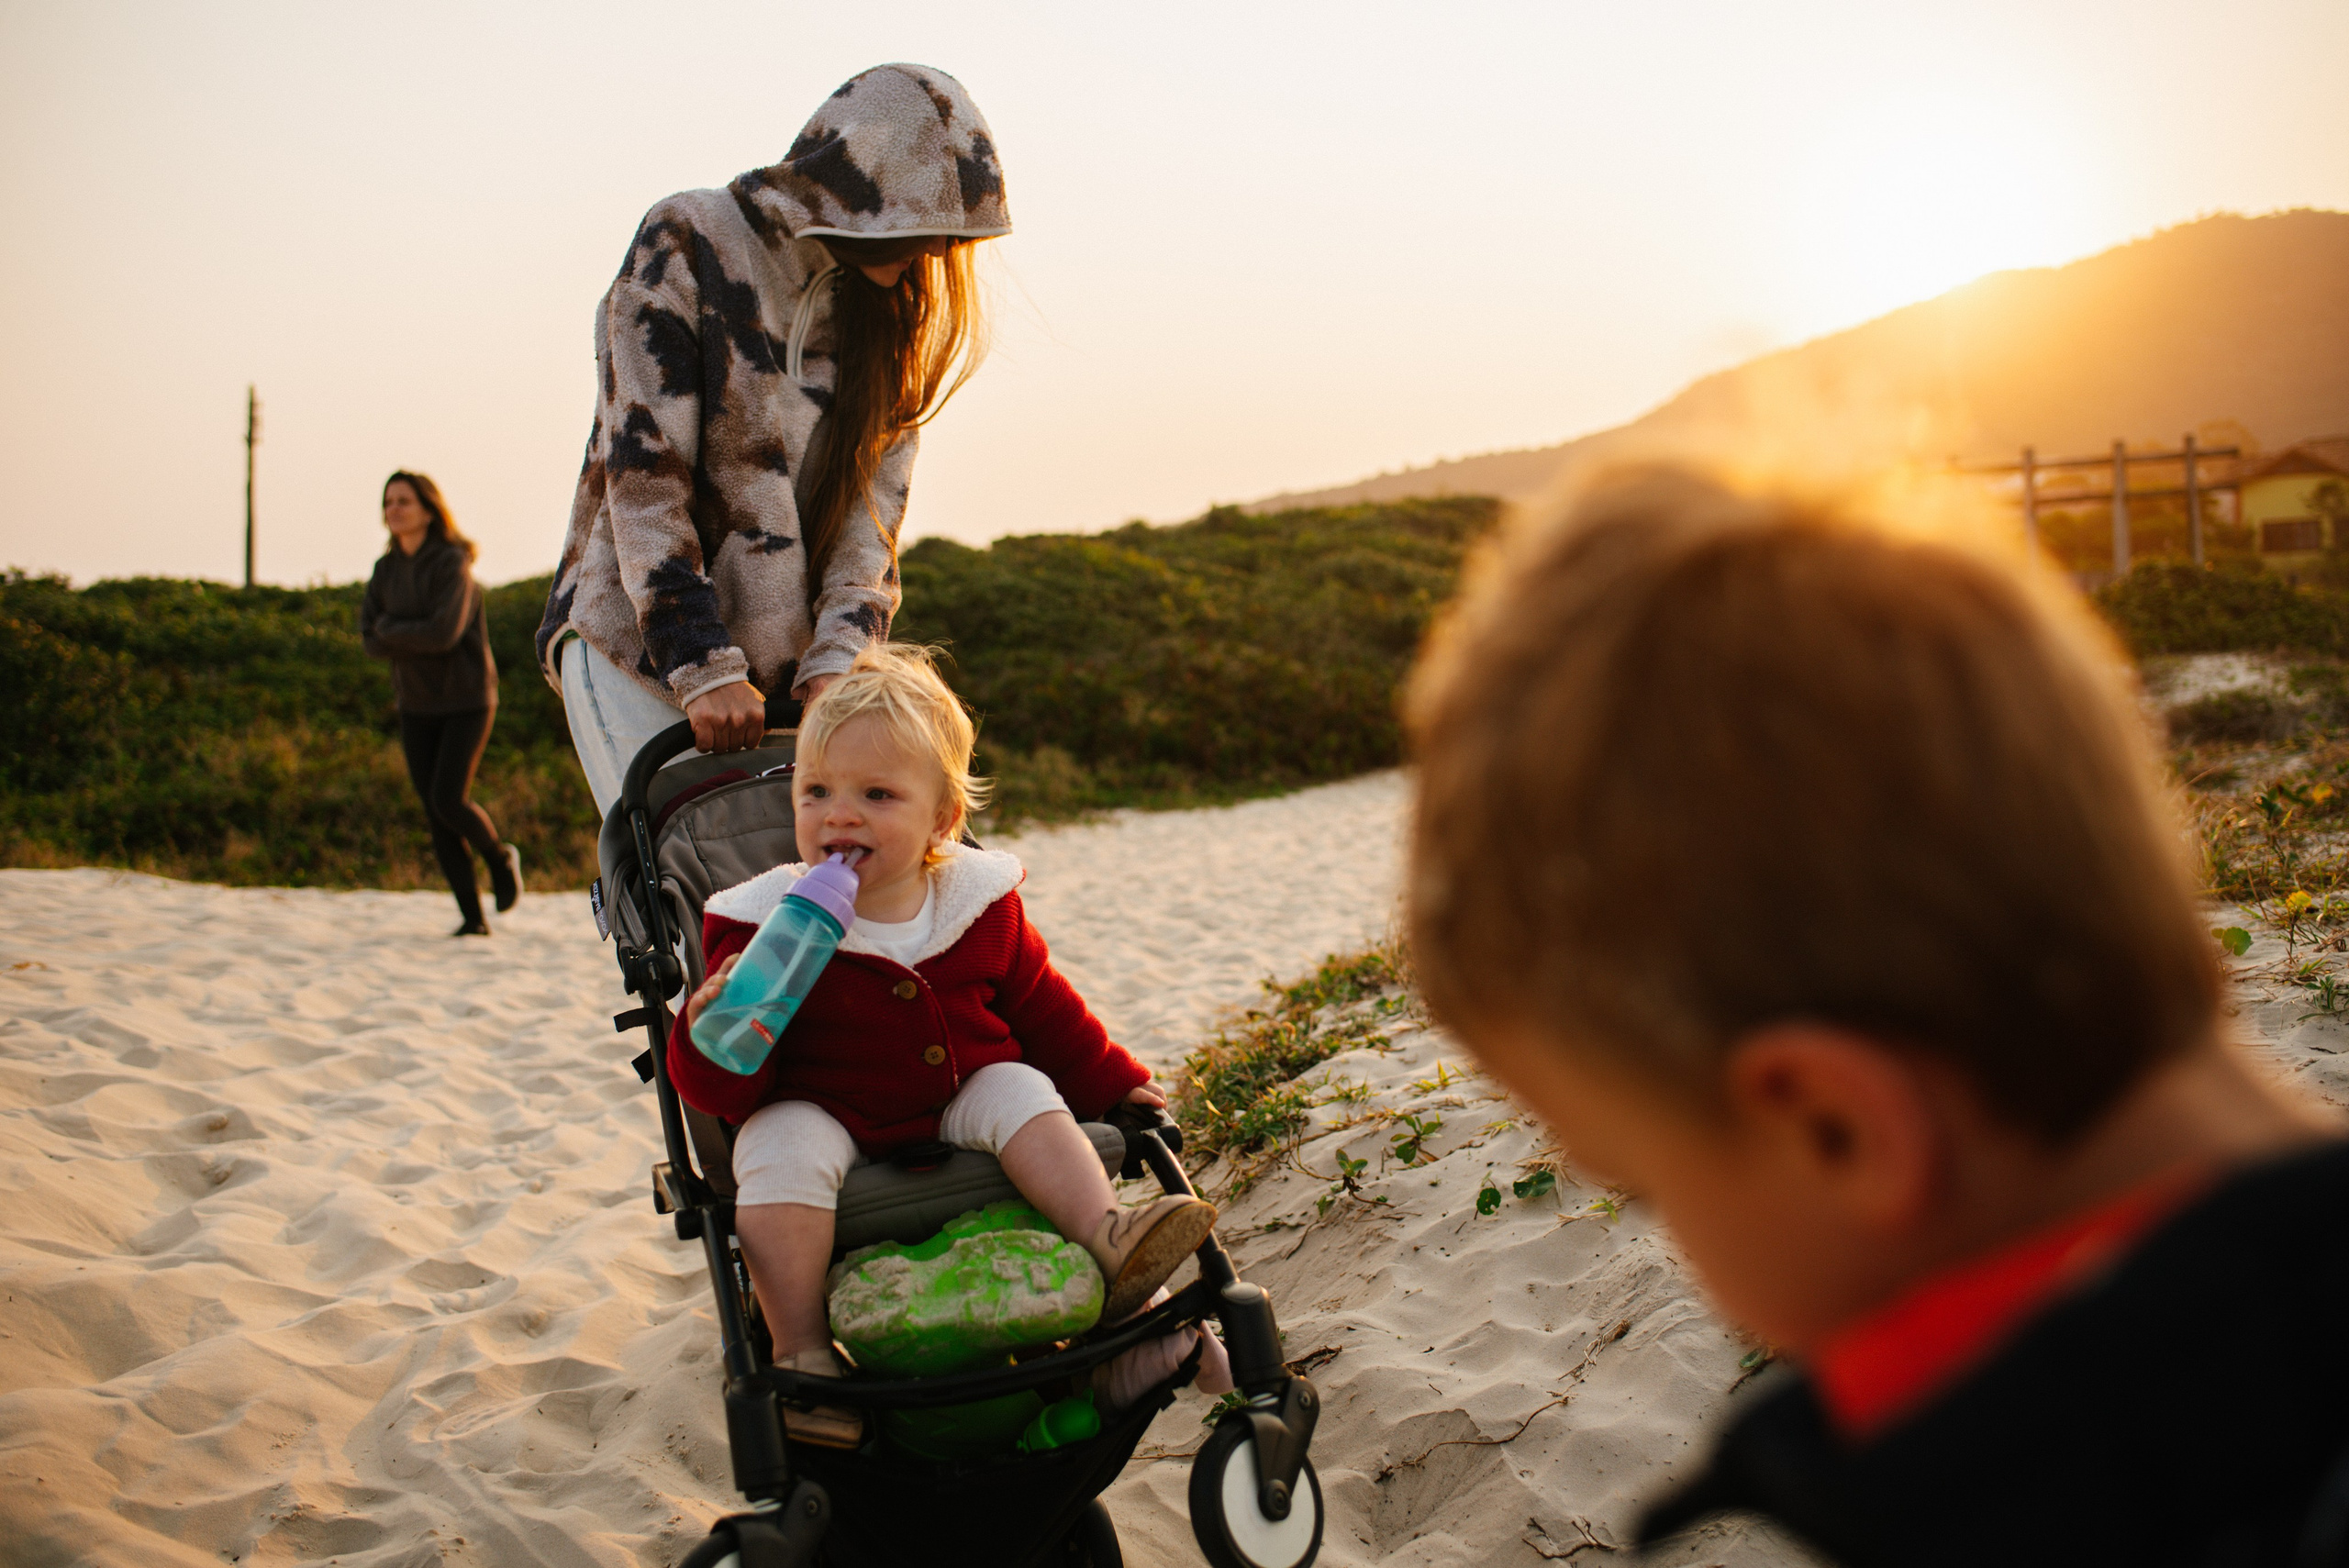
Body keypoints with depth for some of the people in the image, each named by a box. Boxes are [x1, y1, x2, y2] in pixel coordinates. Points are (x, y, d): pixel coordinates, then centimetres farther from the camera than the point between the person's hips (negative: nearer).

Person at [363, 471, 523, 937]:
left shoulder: (453, 563, -15)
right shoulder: (386, 570, 4)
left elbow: (443, 632, -26)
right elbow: (371, 641, -2)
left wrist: (390, 628, -12)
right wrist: (418, 641, -18)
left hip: (467, 701, -5)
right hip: (417, 706, 6)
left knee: (448, 801, -17)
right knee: (435, 816, 0)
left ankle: (500, 856, 14)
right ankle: (473, 919, 7)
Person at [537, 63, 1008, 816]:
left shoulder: (881, 306, 11)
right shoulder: (686, 245, -7)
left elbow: (874, 506, 3)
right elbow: (643, 476, -14)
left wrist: (837, 657, -13)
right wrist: (704, 668, -20)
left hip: (785, 663, 5)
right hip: (639, 644, -5)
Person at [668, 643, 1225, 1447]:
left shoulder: (980, 906, -1)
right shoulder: (764, 928, -12)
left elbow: (1040, 1006, 16)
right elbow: (725, 1093, -13)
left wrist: (1109, 1081, 18)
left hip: (962, 1106, 3)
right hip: (825, 1114, -3)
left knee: (1021, 1091, -22)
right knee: (781, 1147, -31)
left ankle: (1107, 1239, -26)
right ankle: (802, 1350, -26)